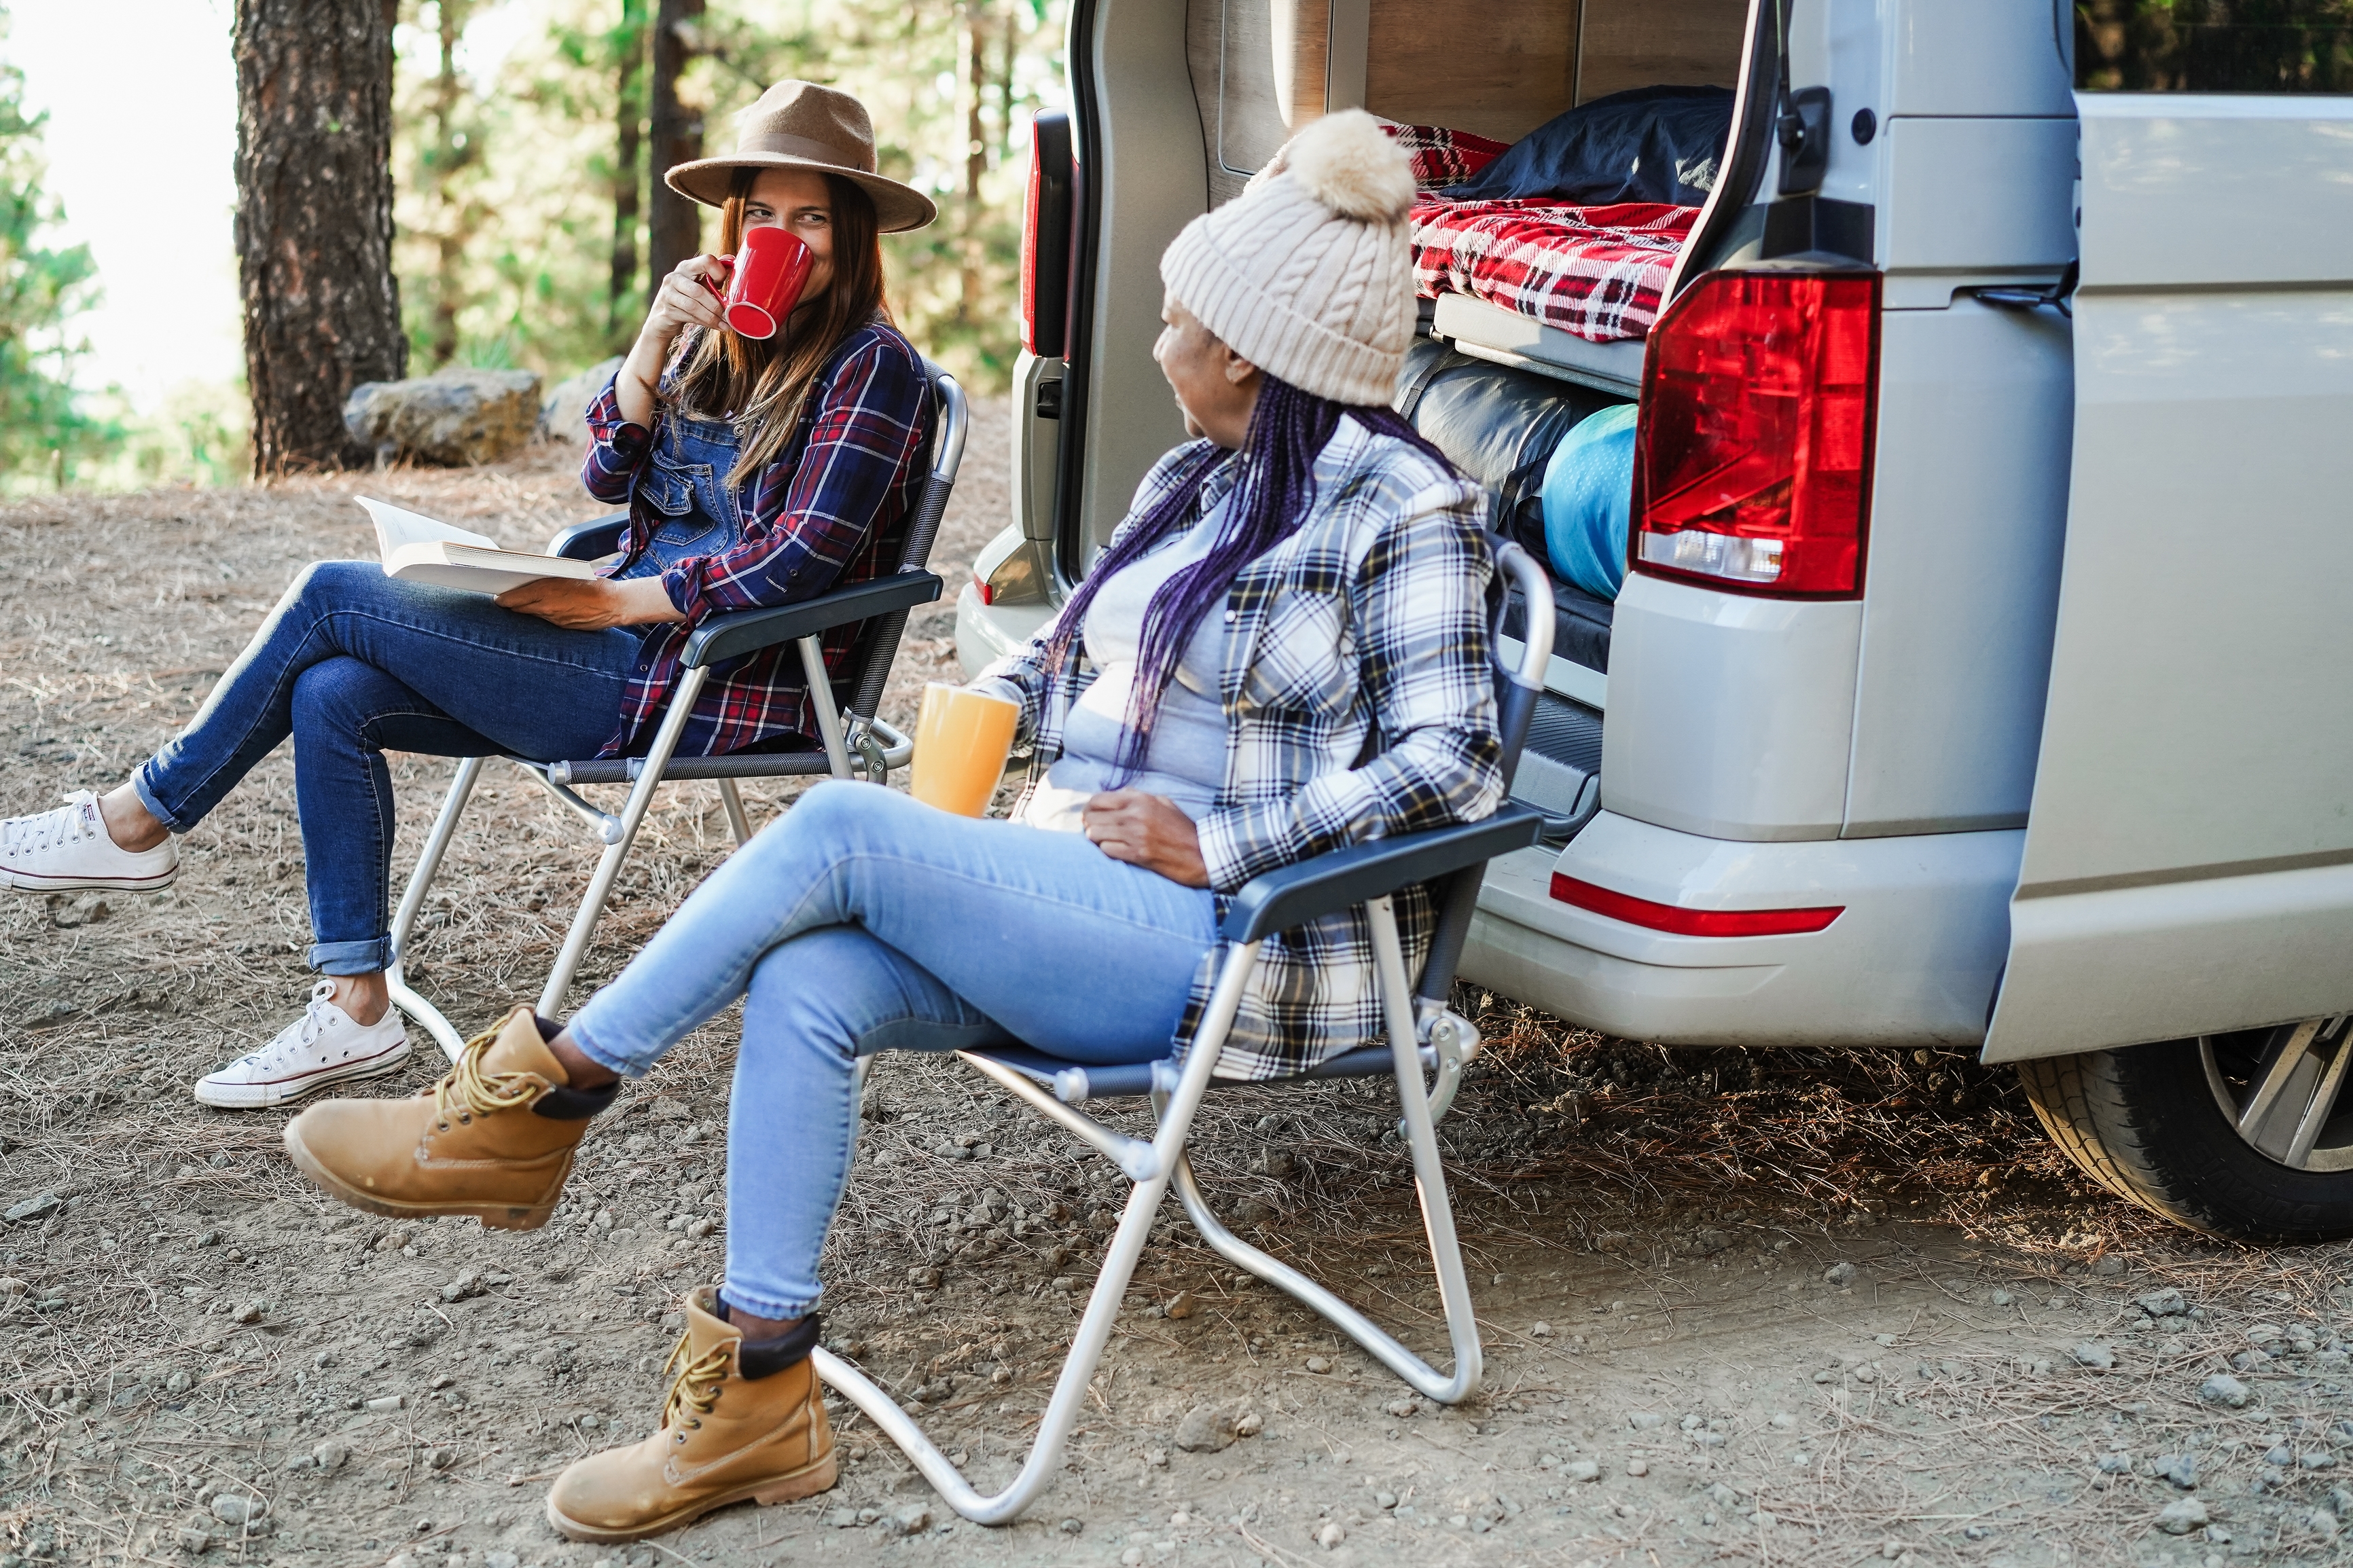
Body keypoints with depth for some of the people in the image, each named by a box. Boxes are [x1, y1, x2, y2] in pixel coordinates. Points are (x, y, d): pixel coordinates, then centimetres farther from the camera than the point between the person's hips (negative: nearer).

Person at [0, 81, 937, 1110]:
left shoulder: (870, 365, -8)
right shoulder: (719, 340, 18)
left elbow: (798, 563, -17)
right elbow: (610, 475, 10)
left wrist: (612, 604, -14)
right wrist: (654, 343, -5)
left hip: (715, 685, -8)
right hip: (636, 651, 8)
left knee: (333, 596, -10)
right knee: (334, 695, -9)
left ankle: (141, 820, 7)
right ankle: (355, 1009, -5)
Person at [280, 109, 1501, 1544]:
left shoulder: (1405, 508, -8)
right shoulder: (1194, 482, 19)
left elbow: (1453, 763, -15)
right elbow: (1073, 651, 29)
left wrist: (1224, 847, -19)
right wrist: (993, 700, 7)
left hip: (1235, 939, -8)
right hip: (1071, 902, 8)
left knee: (841, 830, -23)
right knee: (804, 984, -19)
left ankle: (538, 1103, -9)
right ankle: (760, 1404, -14)